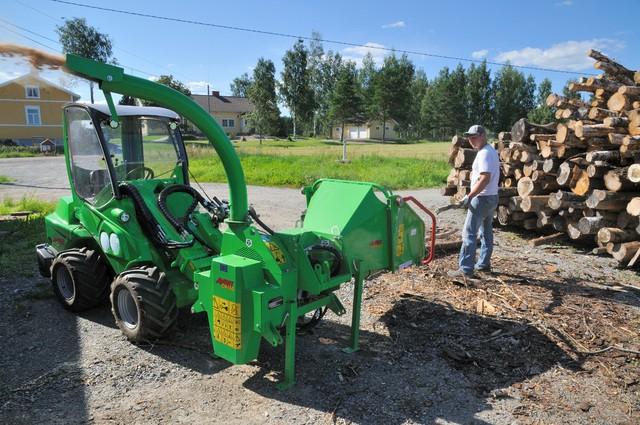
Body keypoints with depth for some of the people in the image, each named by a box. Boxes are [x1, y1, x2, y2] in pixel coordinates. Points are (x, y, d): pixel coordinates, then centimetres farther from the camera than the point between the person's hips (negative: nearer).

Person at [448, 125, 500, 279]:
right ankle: (484, 263, 26)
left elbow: (485, 179, -26)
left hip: (482, 198, -11)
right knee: (486, 232, 16)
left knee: (469, 234, -9)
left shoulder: (484, 153, -18)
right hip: (492, 197, 11)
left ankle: (465, 269, -9)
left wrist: (469, 196, -26)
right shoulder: (491, 151, 15)